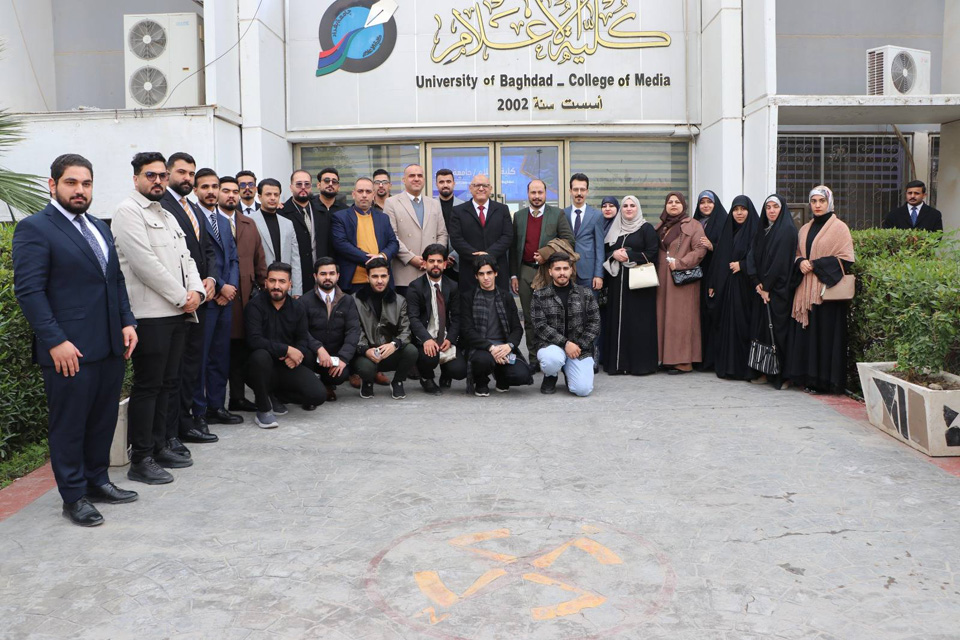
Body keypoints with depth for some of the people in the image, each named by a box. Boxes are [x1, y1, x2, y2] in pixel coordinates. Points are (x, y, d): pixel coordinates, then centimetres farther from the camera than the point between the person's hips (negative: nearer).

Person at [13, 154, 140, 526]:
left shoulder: (99, 228, 16)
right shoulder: (34, 229, -8)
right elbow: (28, 290, -14)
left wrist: (127, 322, 7)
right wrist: (56, 341, -19)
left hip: (110, 346, 7)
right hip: (70, 351, -7)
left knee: (104, 419, 15)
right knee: (69, 425, 5)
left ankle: (97, 481, 30)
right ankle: (74, 497, 16)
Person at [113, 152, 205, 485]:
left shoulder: (167, 216, 22)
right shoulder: (128, 211, -5)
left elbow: (185, 258, 18)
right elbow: (145, 264, -15)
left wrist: (196, 290, -1)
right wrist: (181, 297, -12)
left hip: (177, 313, 8)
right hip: (150, 315, -8)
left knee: (169, 383, 12)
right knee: (147, 387, -4)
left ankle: (161, 446, 23)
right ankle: (140, 461, 3)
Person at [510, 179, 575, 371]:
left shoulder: (557, 214, 3)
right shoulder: (519, 216, 11)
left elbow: (569, 240, -1)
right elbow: (513, 247, 11)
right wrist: (513, 274, 5)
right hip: (525, 272, 3)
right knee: (529, 318, 5)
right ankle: (534, 359, 12)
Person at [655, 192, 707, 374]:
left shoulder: (693, 226, -2)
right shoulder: (661, 227, 17)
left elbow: (700, 249, -11)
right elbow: (655, 250, 20)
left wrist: (680, 263, -16)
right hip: (663, 279, 6)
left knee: (680, 318, -6)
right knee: (663, 316, 5)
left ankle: (682, 361, -2)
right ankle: (666, 357, 12)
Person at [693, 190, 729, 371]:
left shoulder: (723, 222, 0)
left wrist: (712, 247, -20)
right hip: (698, 274, 5)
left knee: (712, 312, -7)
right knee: (700, 312, 2)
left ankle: (712, 357, -3)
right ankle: (698, 356, 7)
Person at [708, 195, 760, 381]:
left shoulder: (756, 230, -3)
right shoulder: (727, 230, 14)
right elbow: (719, 258, 14)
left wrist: (742, 265, -14)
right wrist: (712, 284, 10)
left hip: (745, 287, -5)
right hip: (726, 286, 5)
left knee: (743, 325, -5)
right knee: (726, 325, 6)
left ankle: (746, 367, 3)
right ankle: (727, 366, 13)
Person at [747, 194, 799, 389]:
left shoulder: (787, 230, -7)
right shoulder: (763, 230, 15)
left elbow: (781, 261, -14)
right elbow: (753, 256, 7)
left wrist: (767, 287, -14)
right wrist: (757, 283, -6)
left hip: (778, 290, -7)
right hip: (762, 289, 7)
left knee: (778, 330, -6)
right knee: (761, 330, 6)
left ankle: (782, 376, -1)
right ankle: (765, 372, 12)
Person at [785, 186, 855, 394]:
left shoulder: (839, 228, 0)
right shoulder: (805, 229, 18)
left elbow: (846, 259, -6)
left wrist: (816, 265, -12)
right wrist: (801, 262, -1)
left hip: (827, 290, -5)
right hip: (805, 290, 6)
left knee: (825, 333, -6)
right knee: (805, 333, 2)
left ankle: (825, 379, 0)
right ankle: (807, 377, 9)